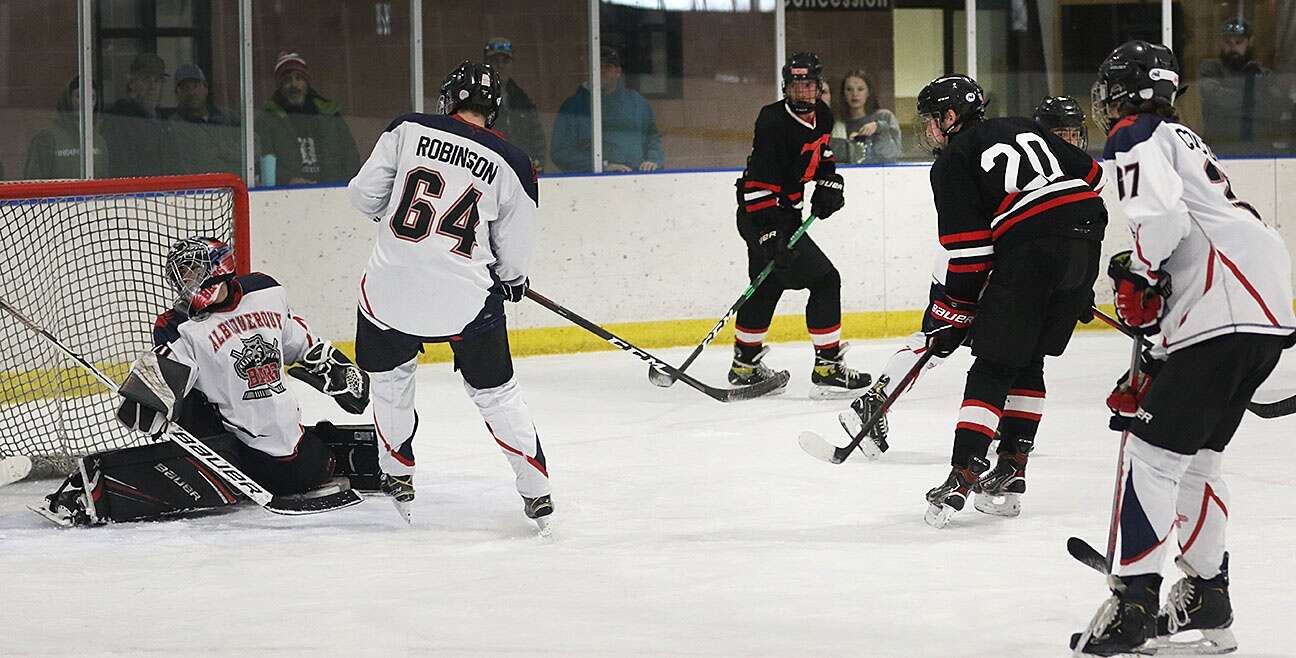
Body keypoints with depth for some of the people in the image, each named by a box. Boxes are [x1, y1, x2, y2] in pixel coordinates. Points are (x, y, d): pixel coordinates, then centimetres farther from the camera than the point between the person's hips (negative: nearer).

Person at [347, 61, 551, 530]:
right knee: (495, 391, 15)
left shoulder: (408, 130, -1)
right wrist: (512, 280, 26)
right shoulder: (511, 164, -1)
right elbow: (514, 253, 5)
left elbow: (364, 195, 3)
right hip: (466, 297, 0)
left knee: (390, 380, 25)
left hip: (391, 288, 0)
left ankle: (398, 476, 33)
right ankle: (536, 491, 14)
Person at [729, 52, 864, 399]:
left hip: (786, 211, 10)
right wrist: (772, 236, -33)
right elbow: (760, 186, -29)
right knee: (824, 279, -12)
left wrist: (829, 185, 4)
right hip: (761, 215, -10)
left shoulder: (821, 116, 2)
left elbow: (821, 154, 22)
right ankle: (827, 368, -10)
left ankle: (745, 364, 35)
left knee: (767, 287, 20)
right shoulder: (775, 124, -25)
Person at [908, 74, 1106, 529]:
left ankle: (962, 475, -10)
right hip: (1086, 240, 7)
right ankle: (1012, 468, 16)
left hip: (1030, 253, -7)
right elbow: (1092, 177, 23)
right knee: (1028, 362, 18)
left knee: (993, 367, -2)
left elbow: (967, 251, -3)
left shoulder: (953, 162, 5)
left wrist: (952, 316, 5)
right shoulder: (1023, 130, 25)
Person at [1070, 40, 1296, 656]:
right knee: (1197, 454, 19)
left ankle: (1134, 604, -11)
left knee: (1153, 449, -7)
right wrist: (1151, 370, 32)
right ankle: (1205, 598, 23)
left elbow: (1162, 216, -21)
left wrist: (1137, 277, -3)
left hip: (1221, 315, -9)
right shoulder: (1184, 140, 29)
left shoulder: (1135, 139, 0)